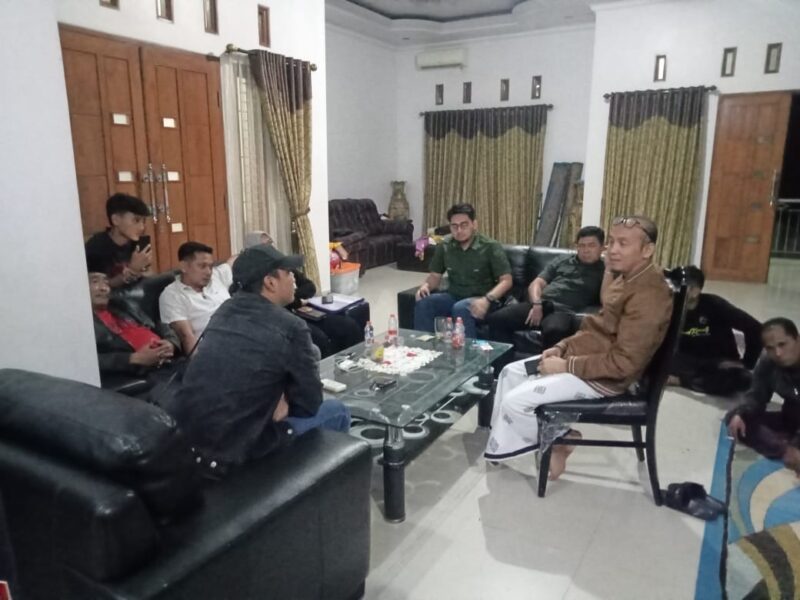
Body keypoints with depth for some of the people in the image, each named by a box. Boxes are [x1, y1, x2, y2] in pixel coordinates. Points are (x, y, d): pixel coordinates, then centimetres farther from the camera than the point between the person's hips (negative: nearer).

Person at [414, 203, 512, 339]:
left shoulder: (491, 247, -9)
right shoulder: (444, 247, 4)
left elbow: (506, 281, -12)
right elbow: (435, 275, 13)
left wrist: (487, 299, -30)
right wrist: (426, 285, -12)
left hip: (480, 299, -4)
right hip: (454, 297, 4)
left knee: (461, 308, -37)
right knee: (423, 303, -23)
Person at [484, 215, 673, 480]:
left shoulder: (648, 294, -26)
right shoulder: (621, 275, 6)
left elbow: (624, 362, -28)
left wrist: (567, 366, -22)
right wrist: (563, 347, 3)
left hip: (604, 376, -10)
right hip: (585, 354, 10)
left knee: (515, 400, -16)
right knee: (511, 372, 13)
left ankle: (558, 440, 9)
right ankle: (505, 440, 23)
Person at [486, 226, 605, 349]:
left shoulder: (602, 270, 16)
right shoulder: (561, 261, 25)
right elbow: (536, 283, 16)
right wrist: (537, 304, -5)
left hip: (564, 311, -4)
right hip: (541, 305, 4)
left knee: (554, 331, -42)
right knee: (496, 319, -18)